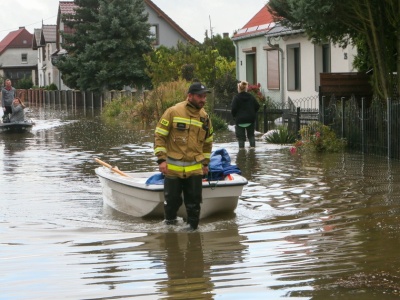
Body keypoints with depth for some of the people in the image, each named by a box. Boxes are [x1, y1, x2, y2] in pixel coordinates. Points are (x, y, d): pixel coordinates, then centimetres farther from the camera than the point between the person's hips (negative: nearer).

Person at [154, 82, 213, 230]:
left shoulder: (205, 117, 7)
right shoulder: (173, 112, -7)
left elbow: (208, 142, 21)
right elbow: (159, 136, -5)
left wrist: (205, 163, 19)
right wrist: (161, 159, -10)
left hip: (195, 169, 3)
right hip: (173, 167, -3)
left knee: (194, 201, 5)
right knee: (172, 200, 6)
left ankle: (192, 227, 18)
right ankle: (169, 222, 27)